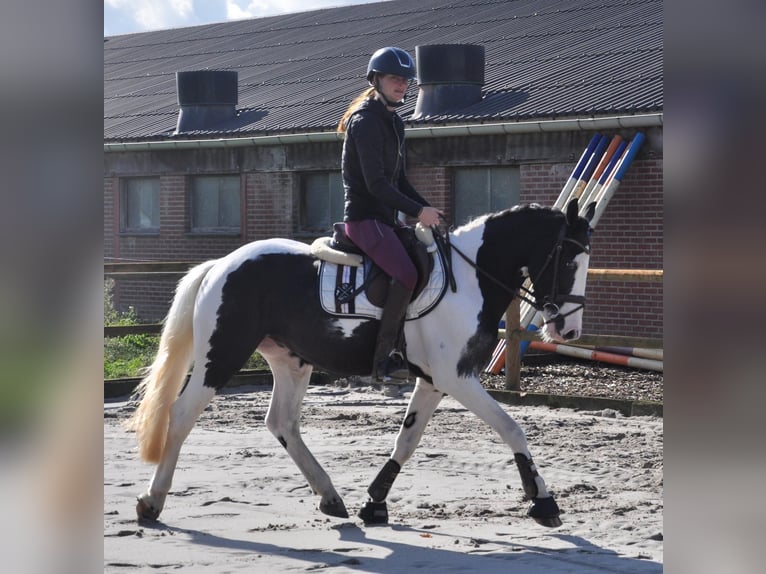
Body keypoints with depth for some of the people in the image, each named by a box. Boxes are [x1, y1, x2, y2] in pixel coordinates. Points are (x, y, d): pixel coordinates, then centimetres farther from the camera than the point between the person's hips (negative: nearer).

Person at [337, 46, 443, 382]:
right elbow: (375, 183, -19)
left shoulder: (393, 122, 17)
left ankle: (407, 348, 10)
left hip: (385, 216, 10)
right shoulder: (365, 121, -12)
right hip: (364, 216, -10)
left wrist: (426, 209, 7)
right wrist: (417, 211, -20)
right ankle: (383, 360, -23)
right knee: (406, 274, -25)